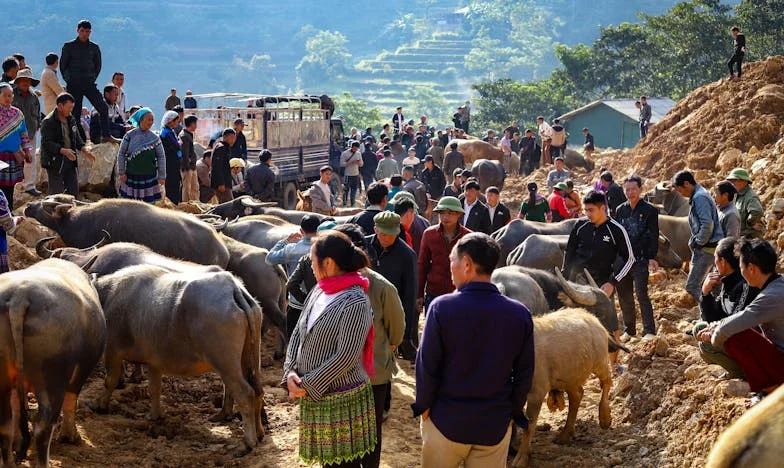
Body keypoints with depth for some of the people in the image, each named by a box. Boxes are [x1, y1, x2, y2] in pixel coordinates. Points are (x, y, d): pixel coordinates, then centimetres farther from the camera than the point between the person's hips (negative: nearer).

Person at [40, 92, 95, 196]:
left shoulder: (71, 119, 11)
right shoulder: (48, 122, -14)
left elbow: (77, 137, 20)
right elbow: (46, 143, -21)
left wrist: (84, 149, 1)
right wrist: (63, 151, -33)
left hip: (70, 160, 8)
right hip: (55, 161, -8)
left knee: (74, 190, 10)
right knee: (56, 194, -6)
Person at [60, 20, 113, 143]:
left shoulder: (94, 48, 11)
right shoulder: (69, 46, 4)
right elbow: (63, 65, 8)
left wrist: (92, 79, 9)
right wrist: (69, 80, 3)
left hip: (89, 84, 2)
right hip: (73, 85, -2)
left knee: (103, 107, -13)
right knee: (75, 113, -1)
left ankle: (106, 136, -11)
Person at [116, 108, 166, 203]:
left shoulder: (155, 138, 1)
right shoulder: (130, 135, -3)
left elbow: (161, 157, 3)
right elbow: (121, 154, 1)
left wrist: (162, 176, -2)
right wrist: (121, 172, -3)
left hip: (149, 177, 1)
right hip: (131, 176, -1)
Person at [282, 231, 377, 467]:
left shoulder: (355, 303, -20)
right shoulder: (319, 291, 6)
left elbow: (346, 357, -22)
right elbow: (298, 334, 9)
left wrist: (308, 385, -17)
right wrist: (291, 372, -7)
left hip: (343, 401, -8)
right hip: (314, 398, 8)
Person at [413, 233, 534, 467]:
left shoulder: (442, 307, -17)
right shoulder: (520, 314, -8)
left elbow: (427, 365, -12)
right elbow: (525, 373, -1)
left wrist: (423, 405, 2)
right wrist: (514, 411, 12)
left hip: (446, 419, -2)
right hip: (496, 423, 2)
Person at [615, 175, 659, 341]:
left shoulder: (649, 210, -2)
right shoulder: (620, 210, 12)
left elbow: (653, 236, -5)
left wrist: (652, 257, -13)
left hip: (640, 260, -5)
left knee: (641, 294, -12)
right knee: (624, 296, 8)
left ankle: (649, 331, -8)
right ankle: (629, 330, 20)